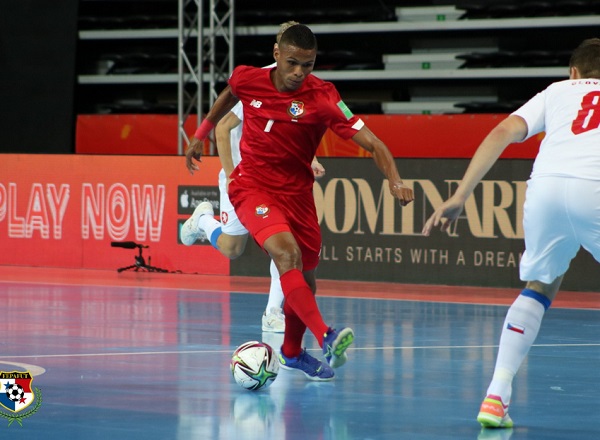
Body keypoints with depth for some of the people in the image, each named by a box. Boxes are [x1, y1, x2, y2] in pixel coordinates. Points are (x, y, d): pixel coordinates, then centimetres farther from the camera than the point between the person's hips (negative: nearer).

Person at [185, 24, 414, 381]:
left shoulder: (323, 97, -18)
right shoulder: (247, 79, -12)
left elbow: (371, 142, -24)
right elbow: (228, 97, 15)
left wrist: (395, 180, -39)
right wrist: (201, 135, 23)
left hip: (296, 191, 2)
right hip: (252, 186, -2)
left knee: (305, 278, 13)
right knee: (286, 253, -28)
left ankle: (292, 352, 39)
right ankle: (326, 338, -39)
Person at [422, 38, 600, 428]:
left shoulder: (558, 91, 29)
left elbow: (502, 134, 15)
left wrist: (459, 197, 11)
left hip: (546, 184, 2)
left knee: (539, 287, 23)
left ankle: (497, 395, 11)